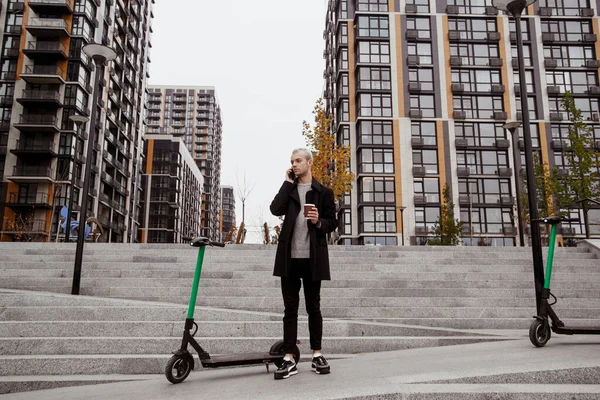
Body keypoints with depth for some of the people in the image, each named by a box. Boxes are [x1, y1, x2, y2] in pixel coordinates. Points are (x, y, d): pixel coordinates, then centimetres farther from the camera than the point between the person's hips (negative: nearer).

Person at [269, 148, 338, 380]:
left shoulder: (324, 192, 7)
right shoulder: (288, 189, 13)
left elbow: (333, 223, 5)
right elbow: (275, 210, -6)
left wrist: (319, 222, -16)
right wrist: (288, 183, -2)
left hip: (312, 257, -2)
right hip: (289, 257, 2)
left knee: (313, 307, 8)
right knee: (290, 309, 3)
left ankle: (317, 355, 20)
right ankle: (289, 360, 6)